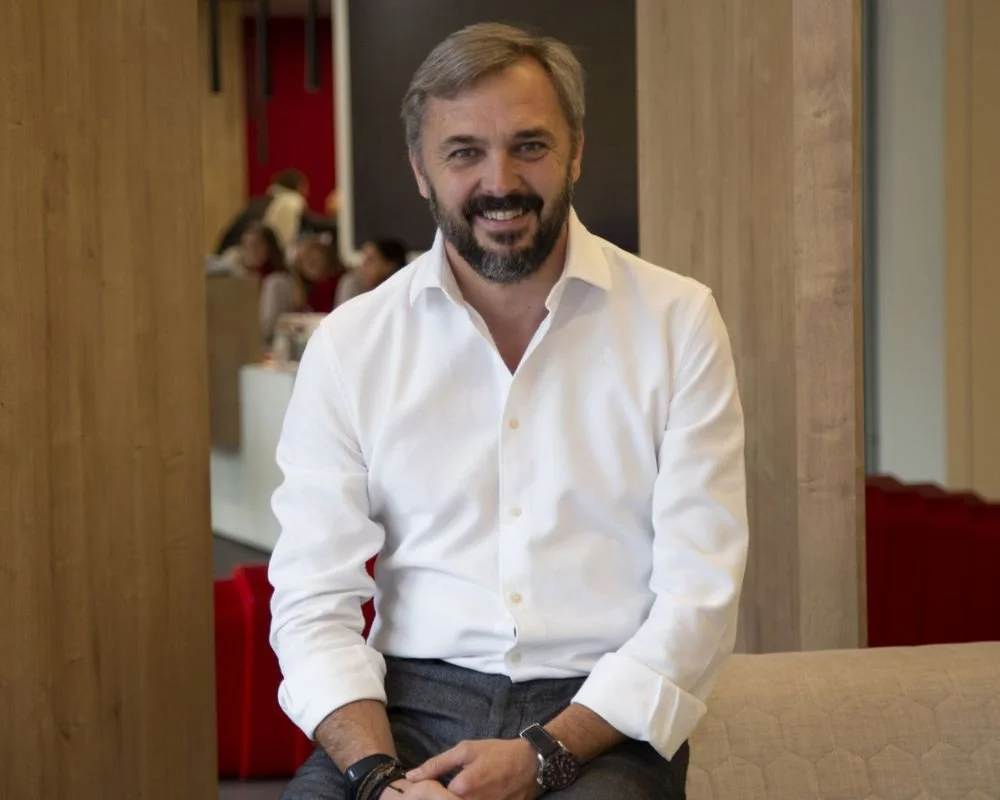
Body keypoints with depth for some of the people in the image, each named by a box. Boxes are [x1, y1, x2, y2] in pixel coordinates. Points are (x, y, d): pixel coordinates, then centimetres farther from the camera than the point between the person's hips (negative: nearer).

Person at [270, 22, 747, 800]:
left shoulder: (678, 322, 2)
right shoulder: (350, 345, 5)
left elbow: (700, 595, -3)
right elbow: (313, 602, 2)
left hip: (598, 712, -1)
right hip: (412, 702, 1)